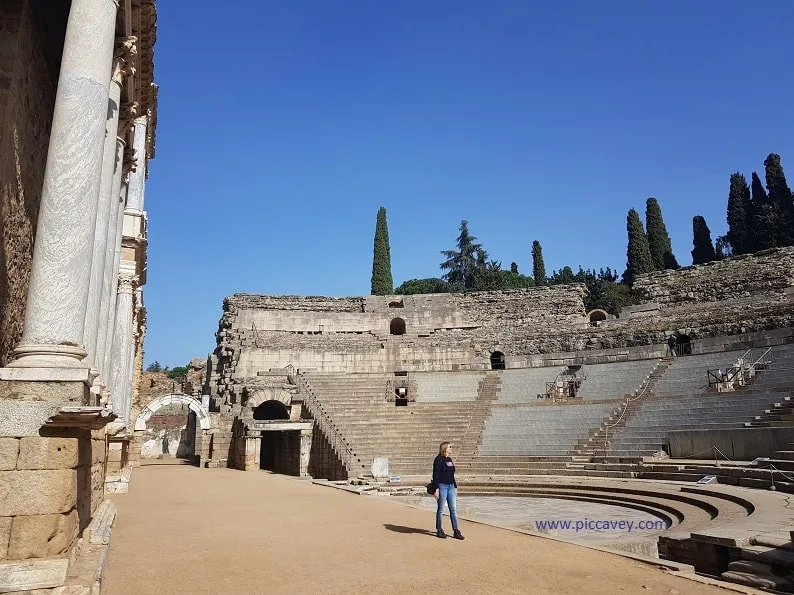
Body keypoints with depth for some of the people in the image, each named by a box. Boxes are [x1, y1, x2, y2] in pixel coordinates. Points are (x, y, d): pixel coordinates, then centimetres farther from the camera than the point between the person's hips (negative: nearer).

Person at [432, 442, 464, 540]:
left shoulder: (449, 459, 15)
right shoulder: (439, 459, -8)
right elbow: (435, 475, -12)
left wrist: (455, 486, 16)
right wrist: (436, 489, -17)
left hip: (451, 486, 7)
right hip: (442, 486, -7)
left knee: (453, 510, 6)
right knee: (440, 509, 2)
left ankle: (456, 531, 9)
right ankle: (439, 531, 13)